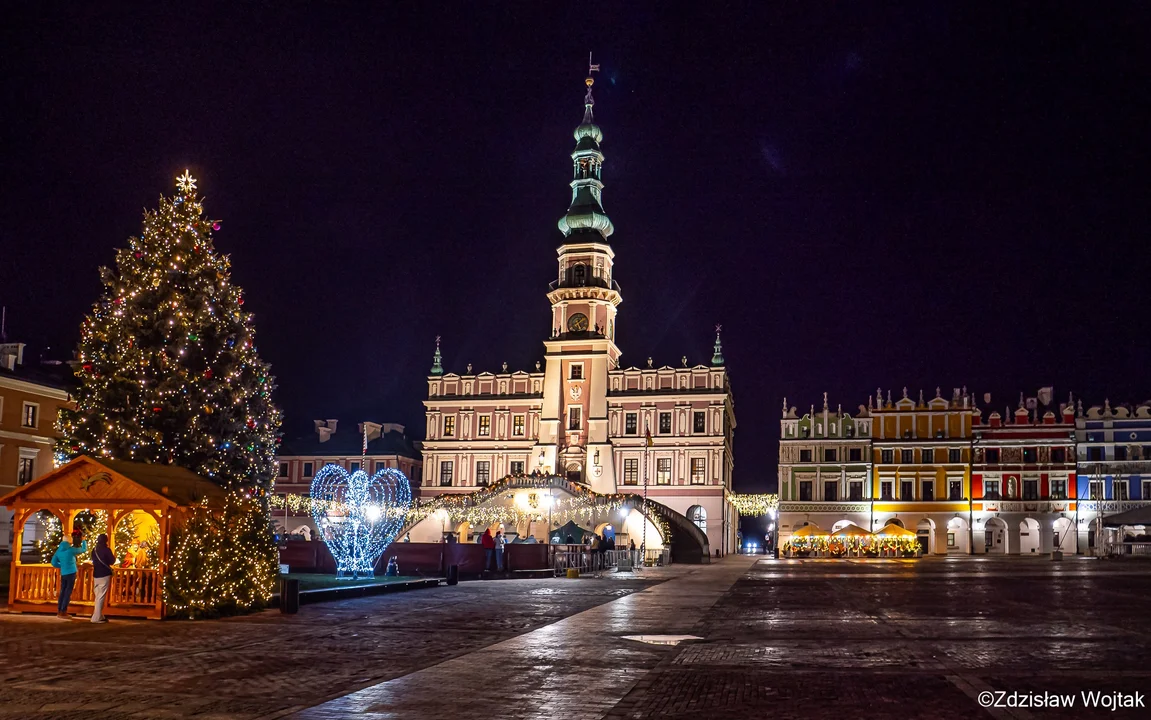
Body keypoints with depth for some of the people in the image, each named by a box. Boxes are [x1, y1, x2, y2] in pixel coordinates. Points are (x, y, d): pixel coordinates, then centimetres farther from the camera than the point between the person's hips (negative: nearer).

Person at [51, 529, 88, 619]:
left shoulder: (58, 551, 5)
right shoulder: (71, 549, -11)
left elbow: (54, 563, 10)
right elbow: (84, 549, 4)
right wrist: (84, 540, 19)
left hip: (63, 574, 6)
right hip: (71, 573, -6)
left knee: (62, 592, 12)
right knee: (68, 593, -3)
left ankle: (59, 612, 15)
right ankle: (63, 613, -5)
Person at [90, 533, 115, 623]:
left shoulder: (94, 550, 10)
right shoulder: (106, 549, -9)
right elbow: (112, 562, -6)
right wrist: (114, 557, 13)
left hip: (96, 575, 7)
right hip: (105, 575, -7)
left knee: (98, 596, 13)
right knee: (101, 596, -6)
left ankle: (99, 616, 15)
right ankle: (97, 617, -9)